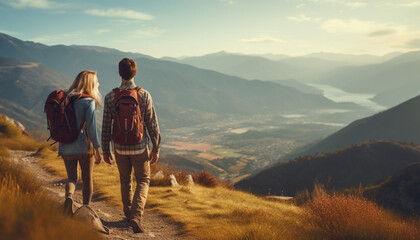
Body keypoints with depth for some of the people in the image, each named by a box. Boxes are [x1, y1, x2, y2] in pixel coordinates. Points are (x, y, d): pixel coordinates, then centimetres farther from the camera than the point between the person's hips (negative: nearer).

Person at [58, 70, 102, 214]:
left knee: (72, 178, 15)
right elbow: (91, 127, -18)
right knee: (87, 179, 13)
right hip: (84, 145, -4)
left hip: (66, 147, 5)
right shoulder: (89, 101, -11)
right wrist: (97, 149, -12)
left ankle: (69, 196, -15)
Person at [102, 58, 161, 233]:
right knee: (143, 181, 13)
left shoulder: (110, 97, -7)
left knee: (125, 181, 22)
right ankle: (136, 216, -7)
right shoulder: (144, 95, -10)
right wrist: (156, 148, 3)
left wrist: (105, 150, 8)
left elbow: (106, 127, -4)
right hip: (139, 148, -1)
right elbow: (152, 124, -7)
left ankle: (128, 214, 34)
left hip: (120, 148, 2)